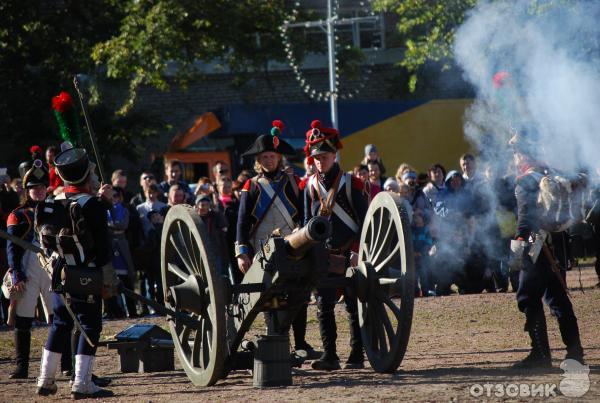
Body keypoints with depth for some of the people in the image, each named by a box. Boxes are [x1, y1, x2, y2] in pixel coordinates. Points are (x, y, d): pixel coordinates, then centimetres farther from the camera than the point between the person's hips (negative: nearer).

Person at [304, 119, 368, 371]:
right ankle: (330, 356, 0)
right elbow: (307, 223, 12)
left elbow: (364, 221, -2)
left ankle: (357, 356, 7)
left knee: (354, 305, 1)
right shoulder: (310, 187, 7)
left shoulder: (352, 184, -2)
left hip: (350, 256, -3)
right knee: (324, 306, -2)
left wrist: (359, 252, -9)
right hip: (323, 256, 3)